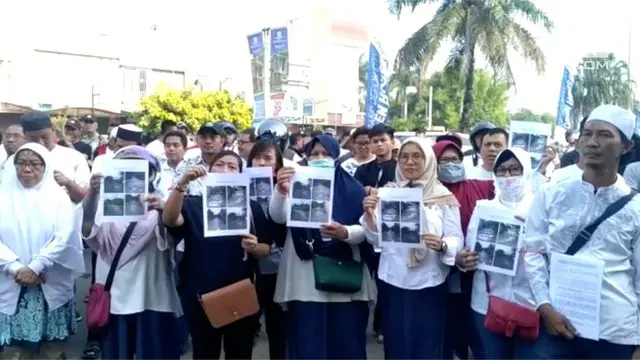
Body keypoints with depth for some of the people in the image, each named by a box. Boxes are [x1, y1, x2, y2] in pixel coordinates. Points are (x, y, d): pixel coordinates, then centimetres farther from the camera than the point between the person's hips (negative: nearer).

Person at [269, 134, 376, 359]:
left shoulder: (351, 188, 5)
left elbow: (366, 229, -2)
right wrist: (281, 190, -30)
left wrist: (345, 233, -24)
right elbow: (278, 217, -10)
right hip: (305, 279, 0)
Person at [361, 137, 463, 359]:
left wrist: (442, 245, -26)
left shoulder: (443, 196, -2)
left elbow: (457, 240, -5)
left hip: (429, 286, -2)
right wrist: (369, 215, -15)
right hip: (392, 283, 2)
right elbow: (376, 239, 2)